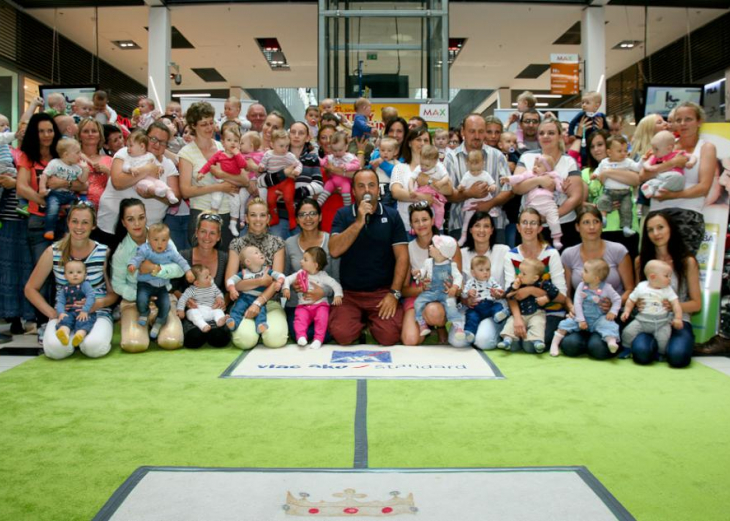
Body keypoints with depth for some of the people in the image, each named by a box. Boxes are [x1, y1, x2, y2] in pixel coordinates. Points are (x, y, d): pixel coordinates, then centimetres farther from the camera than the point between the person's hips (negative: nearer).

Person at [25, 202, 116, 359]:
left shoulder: (103, 253, -5)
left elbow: (114, 292, 3)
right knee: (55, 348, -30)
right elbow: (31, 289, 5)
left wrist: (99, 303, -20)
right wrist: (52, 313, -9)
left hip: (97, 312, -1)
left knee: (94, 347, -33)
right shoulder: (53, 252, -3)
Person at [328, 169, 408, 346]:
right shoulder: (343, 215, 3)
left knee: (389, 336, -20)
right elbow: (334, 250, -12)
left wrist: (394, 293, -11)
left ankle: (371, 321, 15)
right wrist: (359, 222, -19)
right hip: (348, 293, 0)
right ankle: (361, 321, 14)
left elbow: (402, 257, -2)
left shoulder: (392, 216, 2)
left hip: (383, 292, 0)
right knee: (341, 334, -21)